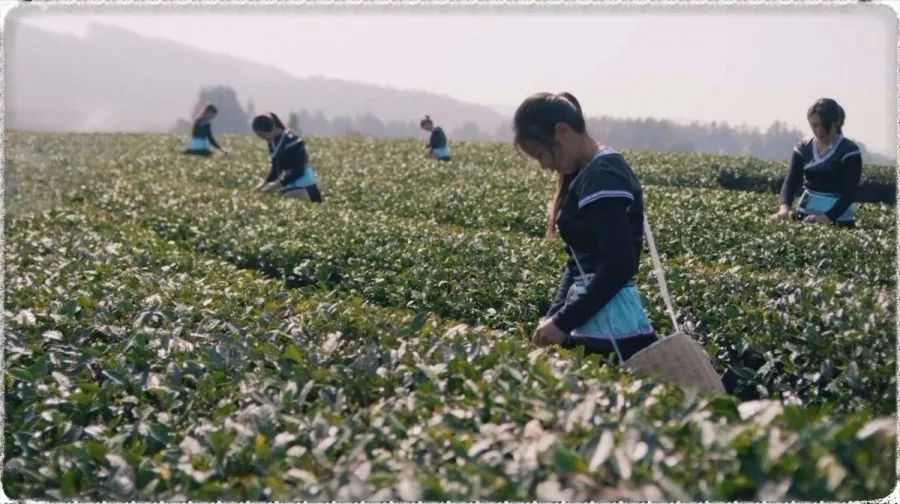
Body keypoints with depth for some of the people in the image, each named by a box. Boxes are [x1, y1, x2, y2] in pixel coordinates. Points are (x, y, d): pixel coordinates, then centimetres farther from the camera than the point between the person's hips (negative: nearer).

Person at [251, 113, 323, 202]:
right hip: (288, 189, 9)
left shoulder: (291, 141, -17)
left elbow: (298, 171, -20)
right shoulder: (273, 143, 9)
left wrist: (278, 184, -25)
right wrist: (265, 181, 2)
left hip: (303, 188, -9)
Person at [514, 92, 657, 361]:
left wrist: (563, 322, -17)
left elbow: (620, 265, -22)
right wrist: (555, 316, 8)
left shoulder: (602, 179, -15)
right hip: (596, 323, 10)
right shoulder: (586, 174, 16)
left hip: (611, 329, -10)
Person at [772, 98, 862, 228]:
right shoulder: (803, 149, 6)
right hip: (805, 215, 4)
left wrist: (827, 217, -28)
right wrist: (784, 207, -22)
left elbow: (849, 192, -12)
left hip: (838, 219, -3)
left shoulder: (849, 151, -5)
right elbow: (791, 182, -2)